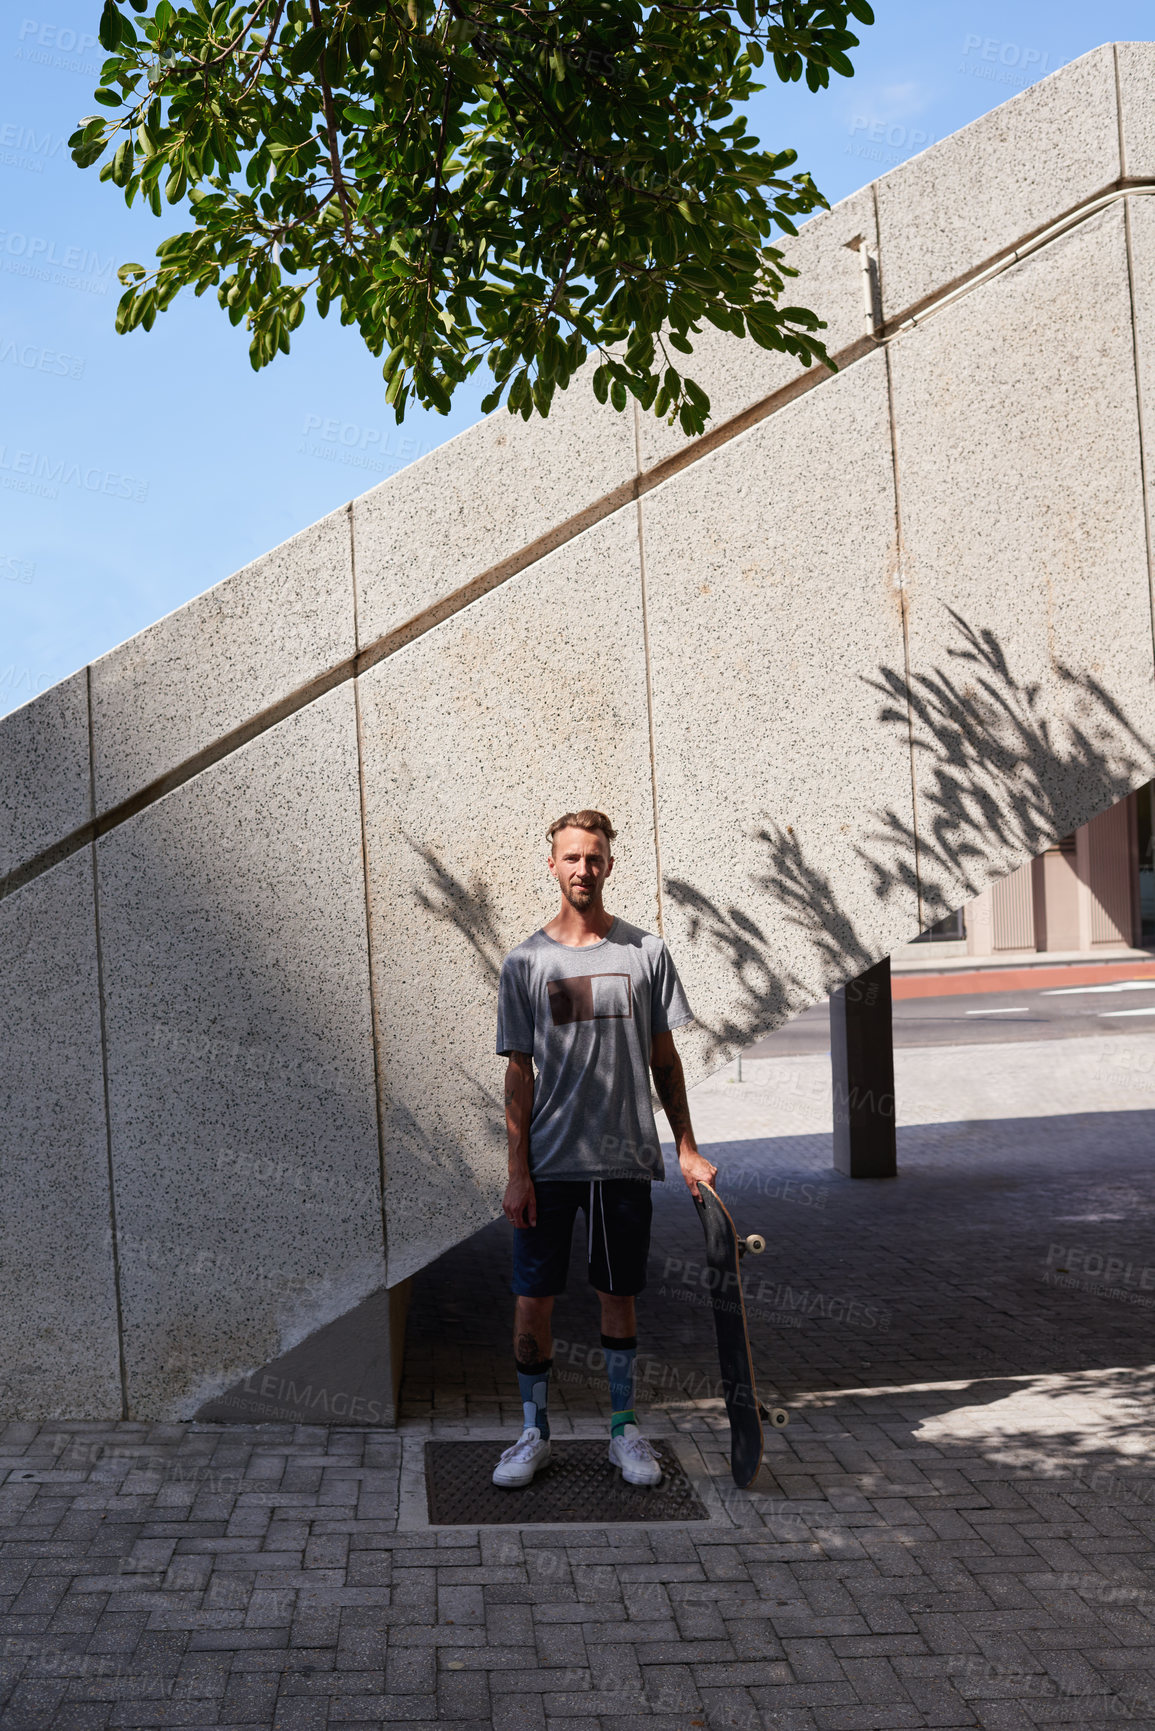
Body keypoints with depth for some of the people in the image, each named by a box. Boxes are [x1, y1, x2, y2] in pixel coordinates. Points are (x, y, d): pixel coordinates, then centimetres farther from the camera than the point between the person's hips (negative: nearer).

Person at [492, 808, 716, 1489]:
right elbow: (520, 1074, 1)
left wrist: (688, 1149, 4)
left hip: (626, 1159, 1)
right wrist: (518, 1171, -5)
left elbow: (665, 1060, 8)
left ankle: (626, 1429, 22)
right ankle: (536, 1433, 17)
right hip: (549, 1164, 0)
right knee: (533, 1301, 1)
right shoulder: (525, 962, 1)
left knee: (620, 1297, 9)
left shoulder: (646, 952, 3)